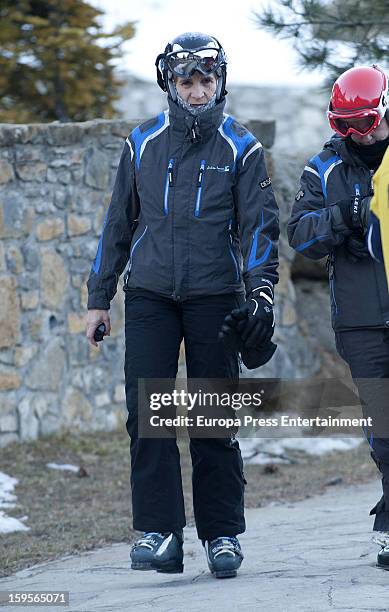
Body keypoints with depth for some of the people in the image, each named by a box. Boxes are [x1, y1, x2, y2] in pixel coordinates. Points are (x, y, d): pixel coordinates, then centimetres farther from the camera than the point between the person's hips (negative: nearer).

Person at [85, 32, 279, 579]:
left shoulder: (240, 149, 3)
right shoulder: (143, 144, 9)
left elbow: (259, 225, 0)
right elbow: (118, 222, 15)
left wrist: (260, 292, -14)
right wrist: (99, 298, 14)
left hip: (214, 298, -2)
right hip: (150, 297, 2)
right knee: (147, 413, -8)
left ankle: (223, 534, 10)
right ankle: (159, 533, -6)